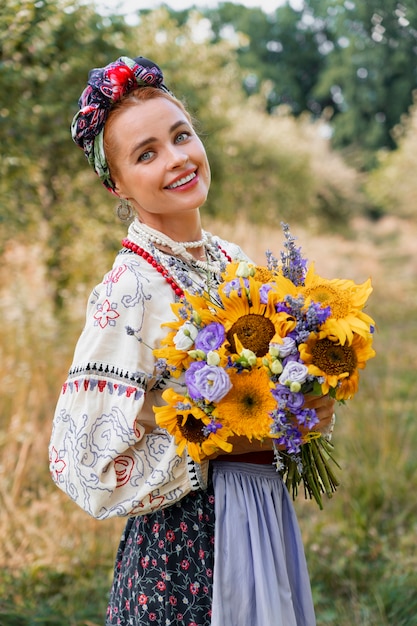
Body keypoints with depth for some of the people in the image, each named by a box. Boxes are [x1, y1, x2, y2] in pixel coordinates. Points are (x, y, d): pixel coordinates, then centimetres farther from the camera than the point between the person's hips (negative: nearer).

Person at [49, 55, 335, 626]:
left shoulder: (233, 261, 1)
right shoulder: (127, 291, -20)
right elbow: (92, 469, -22)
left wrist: (307, 408, -5)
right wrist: (240, 439, -21)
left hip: (269, 518, 7)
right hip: (188, 545, -7)